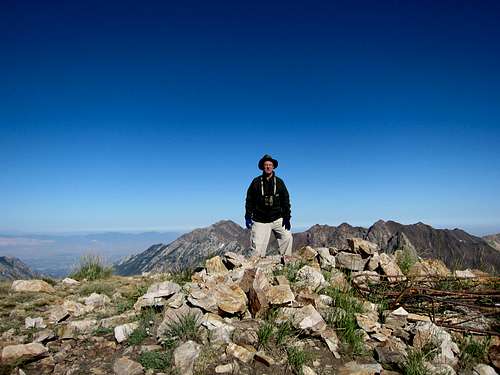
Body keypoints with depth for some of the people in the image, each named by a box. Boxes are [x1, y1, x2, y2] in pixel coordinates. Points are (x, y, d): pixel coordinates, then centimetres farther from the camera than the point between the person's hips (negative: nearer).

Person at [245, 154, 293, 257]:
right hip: (260, 221, -1)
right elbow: (249, 200, 3)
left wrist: (287, 217, -1)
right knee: (257, 246, -2)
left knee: (287, 238, -8)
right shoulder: (256, 182, 0)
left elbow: (285, 201, 6)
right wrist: (248, 217, -3)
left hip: (277, 219, 2)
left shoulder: (279, 182, 5)